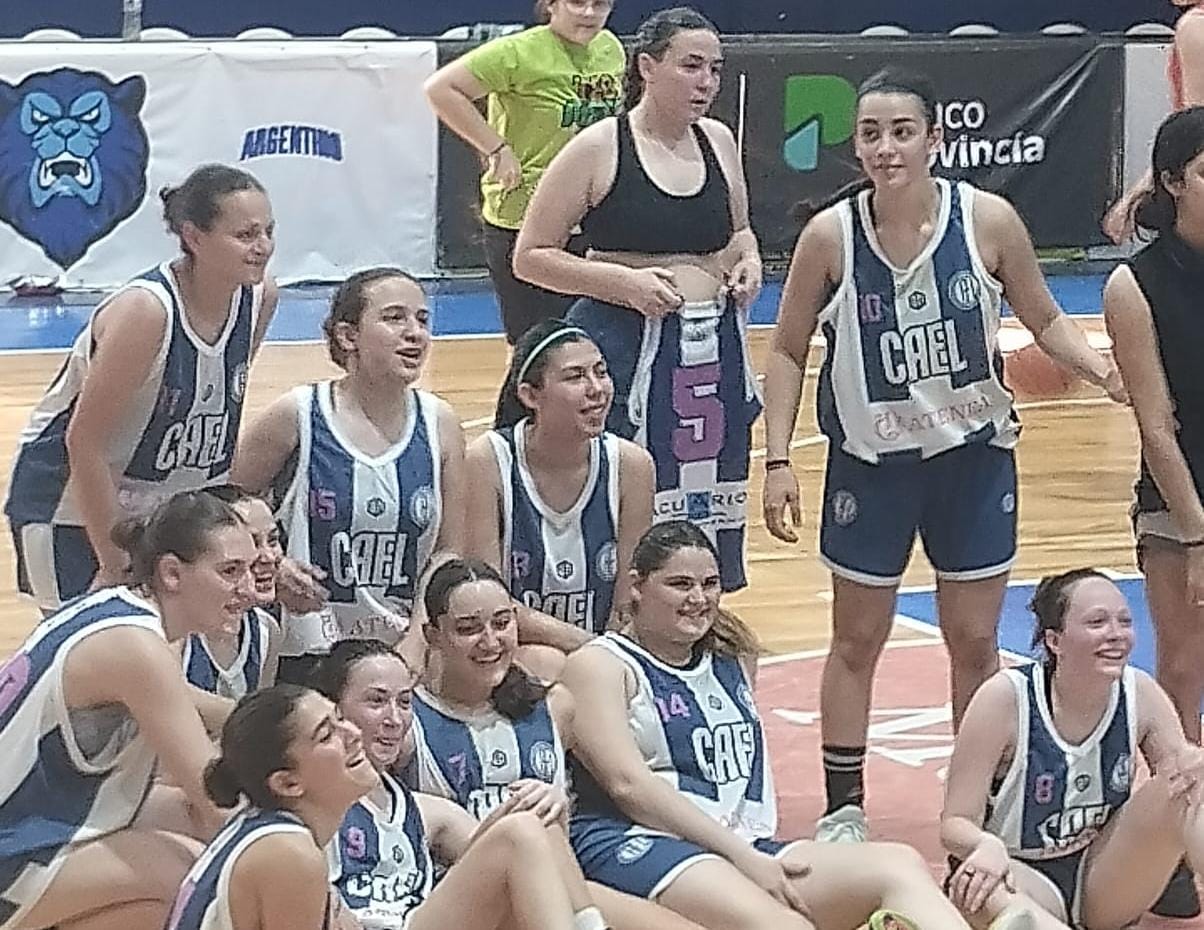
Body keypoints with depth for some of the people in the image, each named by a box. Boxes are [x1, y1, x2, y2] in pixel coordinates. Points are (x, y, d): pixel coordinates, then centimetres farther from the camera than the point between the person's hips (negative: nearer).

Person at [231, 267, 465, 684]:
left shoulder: (439, 424, 2)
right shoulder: (297, 416, -7)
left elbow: (449, 557, 6)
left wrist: (414, 645, -4)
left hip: (400, 652, 3)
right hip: (301, 654, -3)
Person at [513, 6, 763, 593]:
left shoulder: (718, 141, 9)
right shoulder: (599, 148, -7)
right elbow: (530, 257, -5)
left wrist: (749, 262, 4)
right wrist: (625, 281, -15)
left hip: (714, 347, 6)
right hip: (626, 346, -5)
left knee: (707, 507, 7)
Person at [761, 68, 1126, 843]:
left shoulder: (989, 220, -13)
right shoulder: (830, 235, -13)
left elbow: (1045, 320, 1)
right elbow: (788, 351, -2)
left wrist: (1100, 367, -18)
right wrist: (778, 460, -8)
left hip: (975, 458, 1)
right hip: (872, 463, 0)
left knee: (975, 642, 10)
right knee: (857, 641, 10)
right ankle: (844, 807, 24)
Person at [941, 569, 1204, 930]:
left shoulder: (1139, 694, -8)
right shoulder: (1006, 698, -18)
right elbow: (954, 824, -15)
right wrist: (988, 847, -39)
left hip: (1103, 886, 4)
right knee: (977, 886, -39)